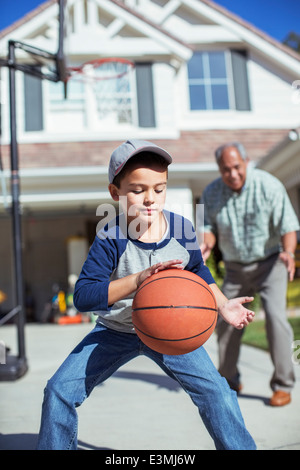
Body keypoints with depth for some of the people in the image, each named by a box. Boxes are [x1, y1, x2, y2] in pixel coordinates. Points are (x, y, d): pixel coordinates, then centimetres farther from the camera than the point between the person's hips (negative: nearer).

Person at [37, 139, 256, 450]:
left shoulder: (182, 229, -12)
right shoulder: (110, 240, -22)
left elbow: (198, 273, 8)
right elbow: (83, 297, -32)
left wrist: (223, 305, -6)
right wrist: (138, 279, -44)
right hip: (115, 331, -1)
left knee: (215, 391, -11)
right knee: (60, 390, -8)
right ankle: (55, 446, 18)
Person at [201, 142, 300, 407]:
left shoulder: (269, 186, -18)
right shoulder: (211, 193, -8)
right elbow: (211, 227, -2)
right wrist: (207, 245, -25)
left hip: (269, 263, -4)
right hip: (235, 268, 4)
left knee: (275, 317, -19)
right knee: (225, 321, 5)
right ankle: (230, 381, 25)